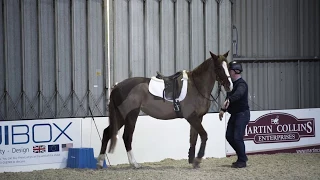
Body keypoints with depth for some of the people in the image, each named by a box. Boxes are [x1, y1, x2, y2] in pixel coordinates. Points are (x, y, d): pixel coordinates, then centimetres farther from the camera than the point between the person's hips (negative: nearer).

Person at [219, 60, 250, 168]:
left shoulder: (241, 84, -18)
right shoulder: (232, 83, 13)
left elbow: (238, 94, -40)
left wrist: (228, 100, -56)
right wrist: (223, 109, 27)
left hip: (242, 114, -10)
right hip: (234, 114, 10)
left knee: (237, 137, -12)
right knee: (229, 136, 9)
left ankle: (242, 161, -1)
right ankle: (242, 156, 22)